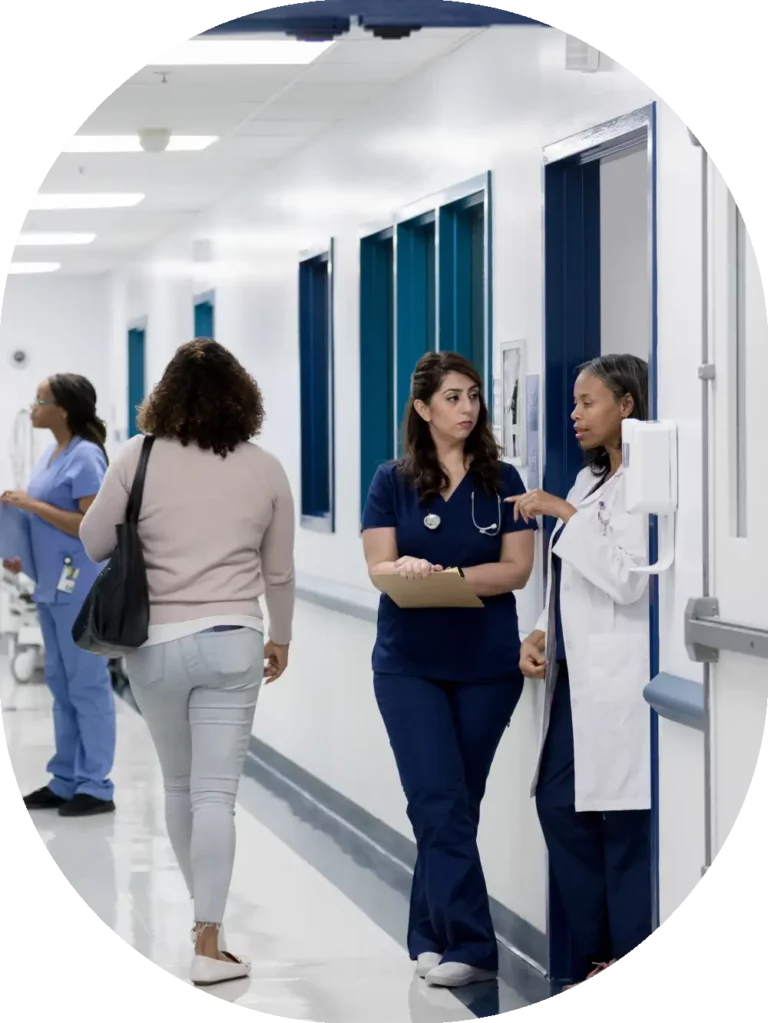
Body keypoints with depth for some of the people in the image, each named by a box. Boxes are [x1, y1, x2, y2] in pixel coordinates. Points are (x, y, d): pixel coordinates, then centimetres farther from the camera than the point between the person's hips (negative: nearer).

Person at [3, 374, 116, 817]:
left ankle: (96, 787, 2)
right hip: (53, 586, 10)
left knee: (88, 684, -3)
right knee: (61, 684, 13)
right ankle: (67, 781, 20)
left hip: (80, 587, -10)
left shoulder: (85, 457, -15)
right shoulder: (53, 454, 12)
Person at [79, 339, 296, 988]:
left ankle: (203, 910, 33)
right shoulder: (266, 470, 0)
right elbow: (280, 571, 8)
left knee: (178, 784, 18)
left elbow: (92, 543, 1)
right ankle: (209, 944, -5)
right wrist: (281, 637, 23)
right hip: (232, 642, 0)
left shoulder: (140, 459, -6)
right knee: (216, 793, -1)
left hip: (156, 643, 0)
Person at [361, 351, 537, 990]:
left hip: (487, 666, 1)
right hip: (410, 666, -1)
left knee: (458, 804, 7)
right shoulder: (393, 483, 3)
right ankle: (471, 947, -12)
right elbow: (379, 568, -5)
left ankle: (431, 937, 20)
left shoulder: (502, 482, 3)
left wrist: (445, 575, -19)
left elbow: (517, 569, -5)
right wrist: (405, 570, -28)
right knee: (440, 801, -11)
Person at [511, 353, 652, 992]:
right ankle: (597, 962, 20)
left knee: (625, 823, -4)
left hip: (620, 676, -9)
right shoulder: (590, 481, 16)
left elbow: (629, 579, -20)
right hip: (576, 675, 9)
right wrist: (541, 635, 6)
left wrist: (564, 513, -16)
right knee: (560, 807, 11)